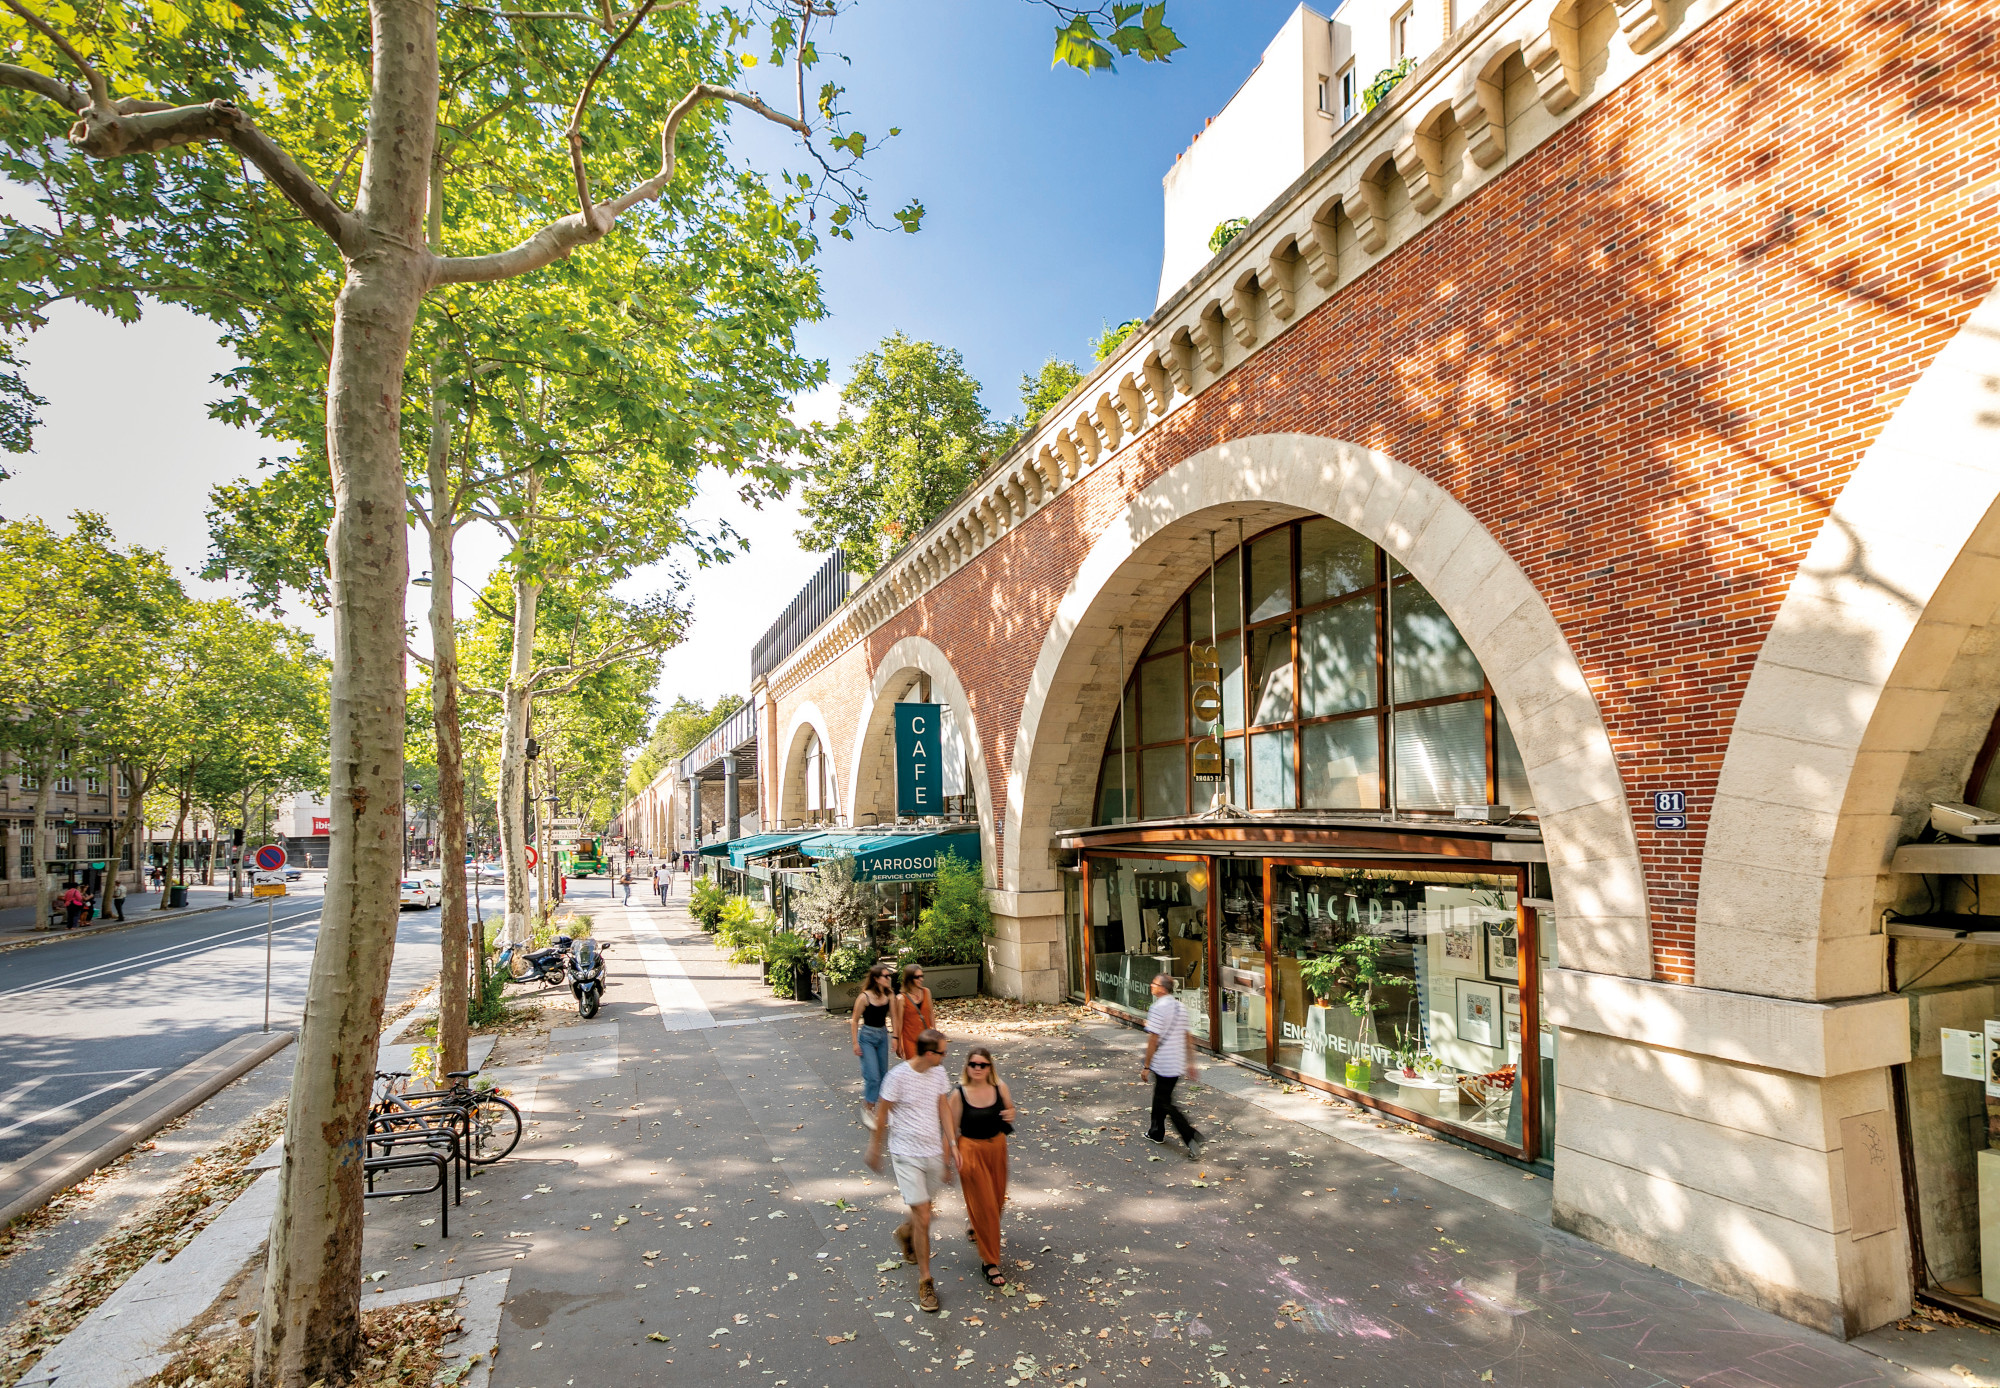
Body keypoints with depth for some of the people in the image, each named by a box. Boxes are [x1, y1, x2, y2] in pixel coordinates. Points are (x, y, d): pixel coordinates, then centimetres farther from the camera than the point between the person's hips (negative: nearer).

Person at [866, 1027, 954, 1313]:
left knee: (924, 1210, 18)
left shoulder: (938, 1073, -2)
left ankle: (906, 1232, 52)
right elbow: (882, 1115, -8)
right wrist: (875, 1149, 2)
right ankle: (925, 1281, 10)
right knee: (923, 1219, -6)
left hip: (933, 1152, 5)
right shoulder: (898, 1077, -20)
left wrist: (948, 1145, 9)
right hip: (906, 1155, -5)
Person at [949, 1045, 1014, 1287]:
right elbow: (952, 1129, -10)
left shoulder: (999, 1088, -9)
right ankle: (989, 1262, 16)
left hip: (997, 1147, 4)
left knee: (997, 1198, 20)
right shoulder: (959, 1094, -17)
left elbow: (1009, 1108, 8)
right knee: (983, 1205, 2)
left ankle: (978, 1229, 52)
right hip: (971, 1151, -4)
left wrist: (1010, 1115, -14)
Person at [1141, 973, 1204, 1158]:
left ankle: (1191, 1136, -10)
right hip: (1178, 1064, 8)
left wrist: (1146, 1066, -10)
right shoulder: (1181, 1007, 6)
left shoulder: (1157, 1008, -17)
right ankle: (1156, 1132, 36)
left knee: (1166, 1104, 0)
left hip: (1162, 1065, -8)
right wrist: (1190, 1064, 16)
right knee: (1160, 1097, 23)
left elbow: (1153, 1040, -18)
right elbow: (1188, 1036, 10)